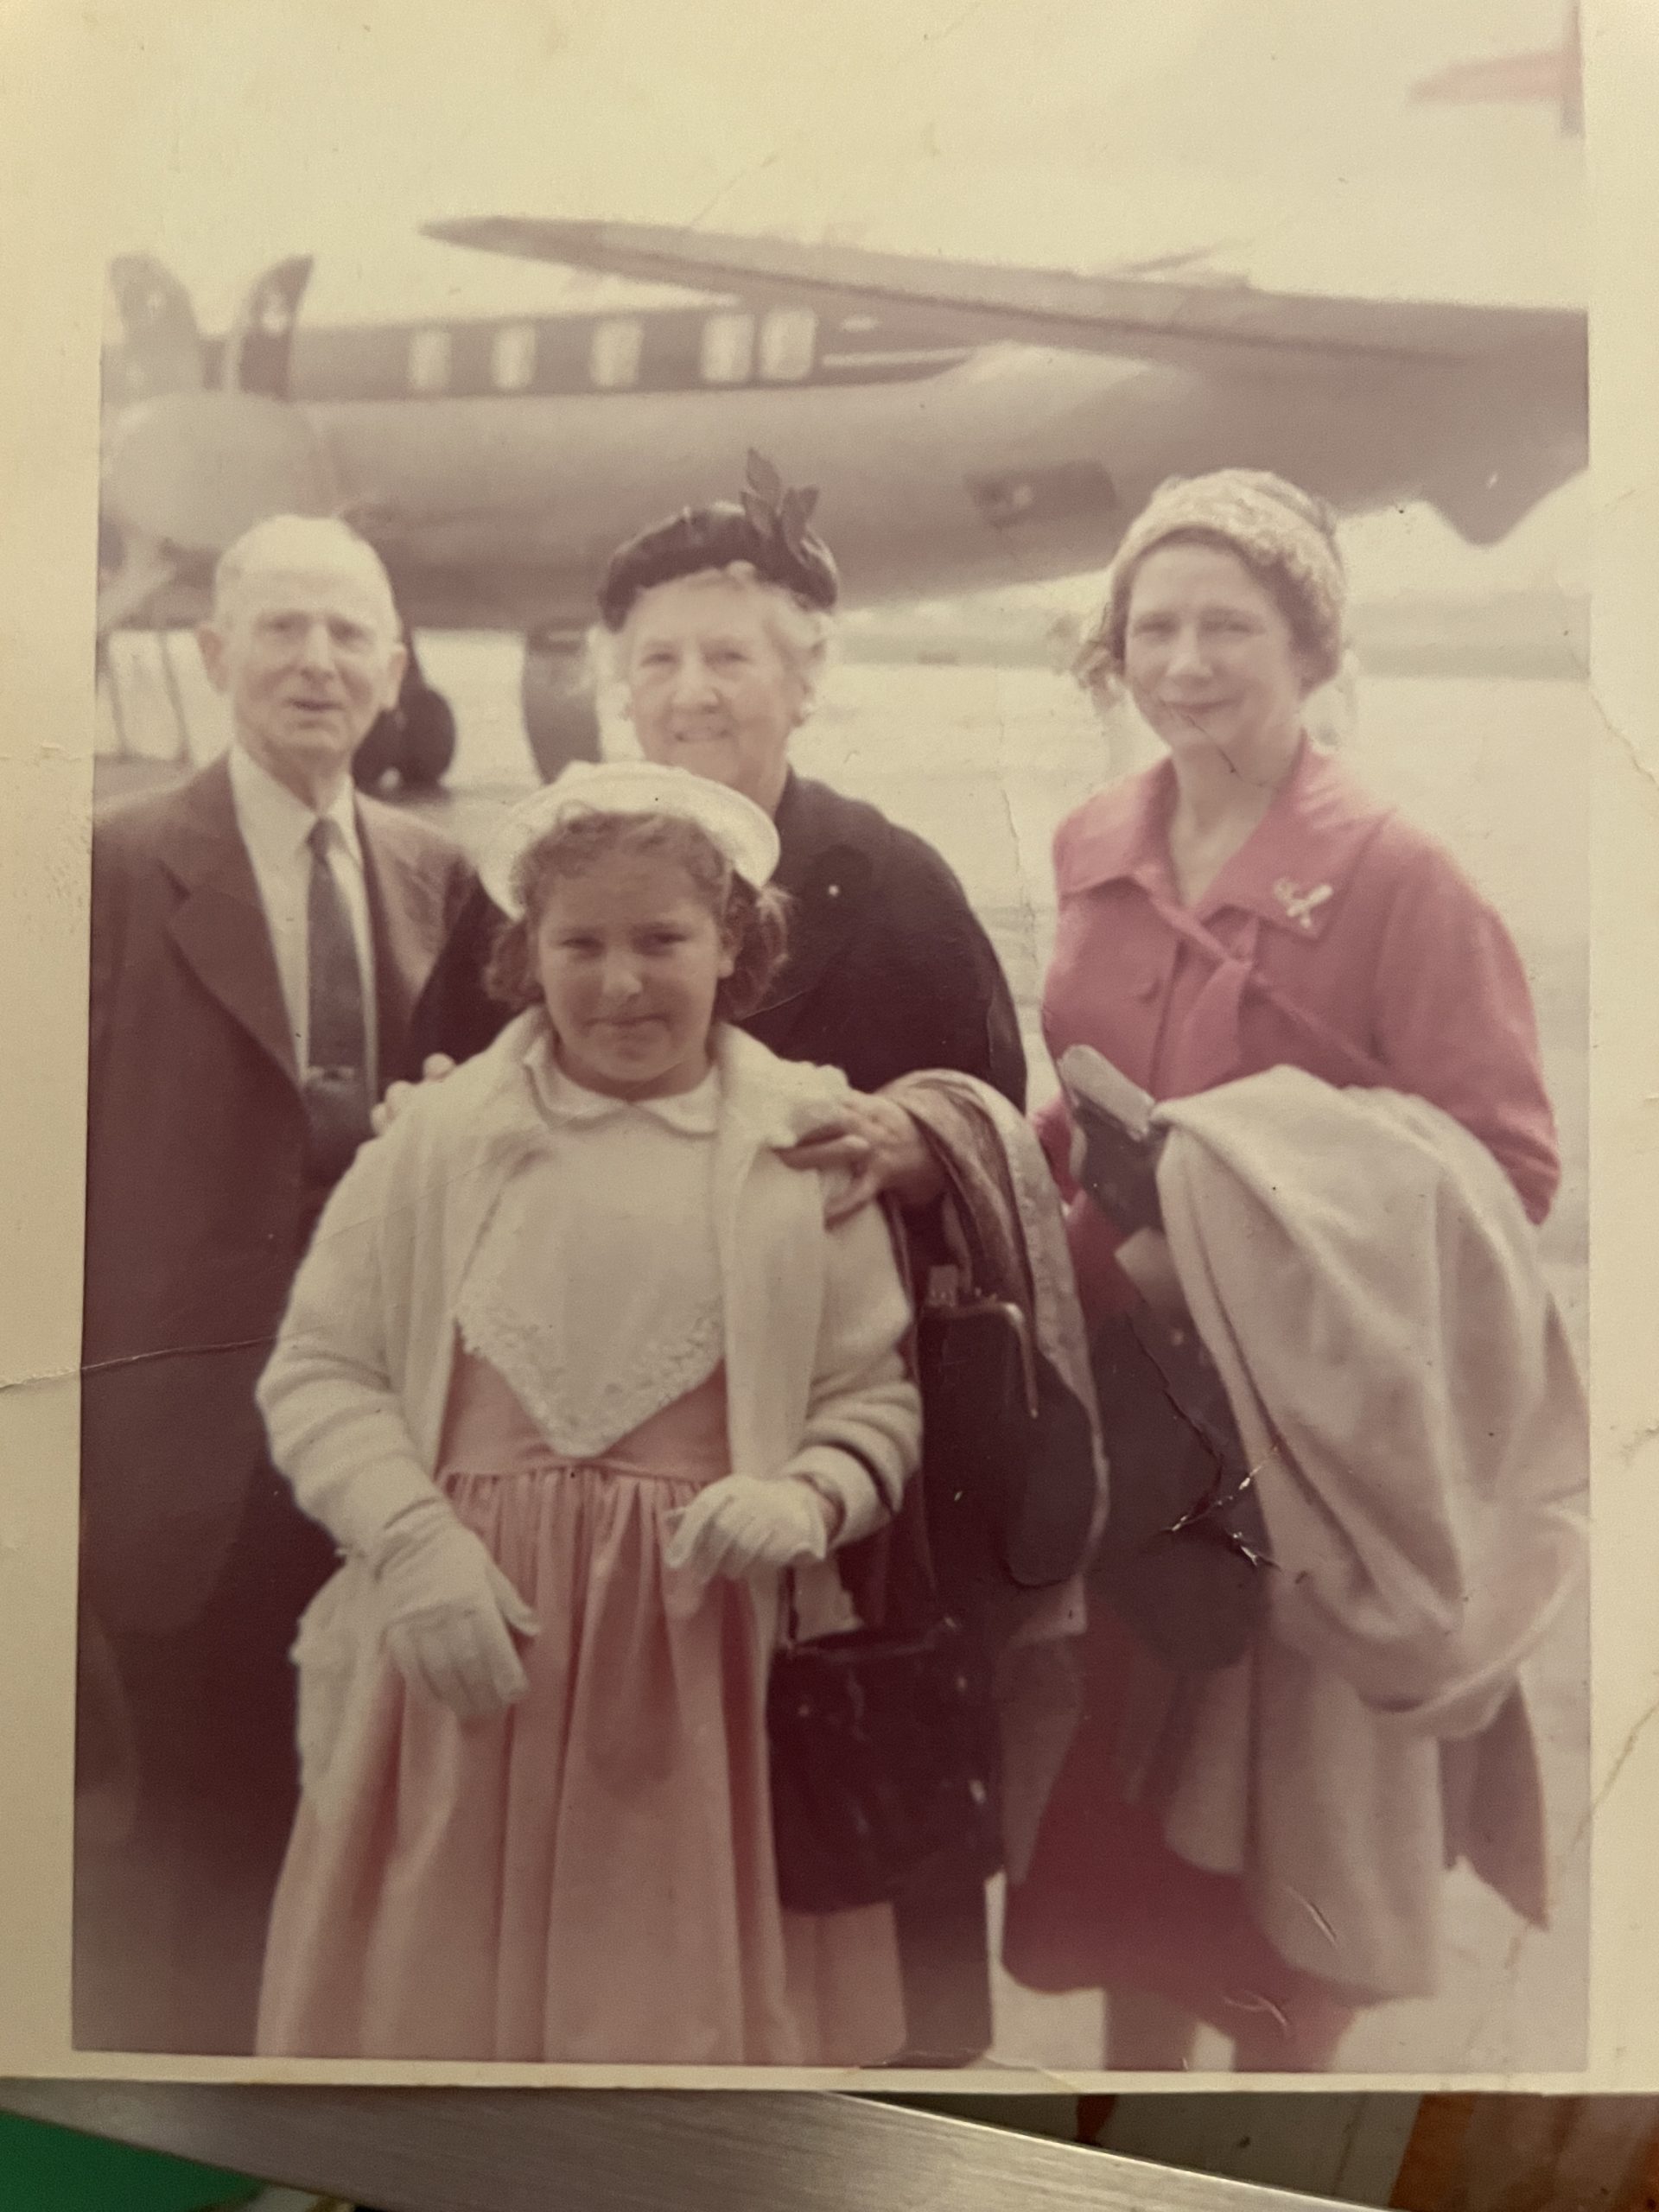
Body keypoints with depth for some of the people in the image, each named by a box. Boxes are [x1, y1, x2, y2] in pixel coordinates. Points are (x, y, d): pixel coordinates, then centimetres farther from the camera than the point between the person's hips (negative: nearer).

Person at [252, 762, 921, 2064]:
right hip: (469, 1629, 1)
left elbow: (879, 1396, 5)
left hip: (711, 1640, 0)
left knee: (693, 1998, 8)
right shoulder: (441, 1134, 3)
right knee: (446, 1988, 9)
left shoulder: (808, 1147, 3)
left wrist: (804, 1502, -15)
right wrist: (414, 1542, -10)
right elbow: (318, 1371, 4)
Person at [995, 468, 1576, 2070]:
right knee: (1122, 1779, 17)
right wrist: (1087, 1220, -3)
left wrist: (1251, 1238, -23)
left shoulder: (1395, 878, -13)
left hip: (1306, 1419, -5)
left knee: (1280, 1802, 10)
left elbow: (1498, 1166, -15)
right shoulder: (1094, 856, 5)